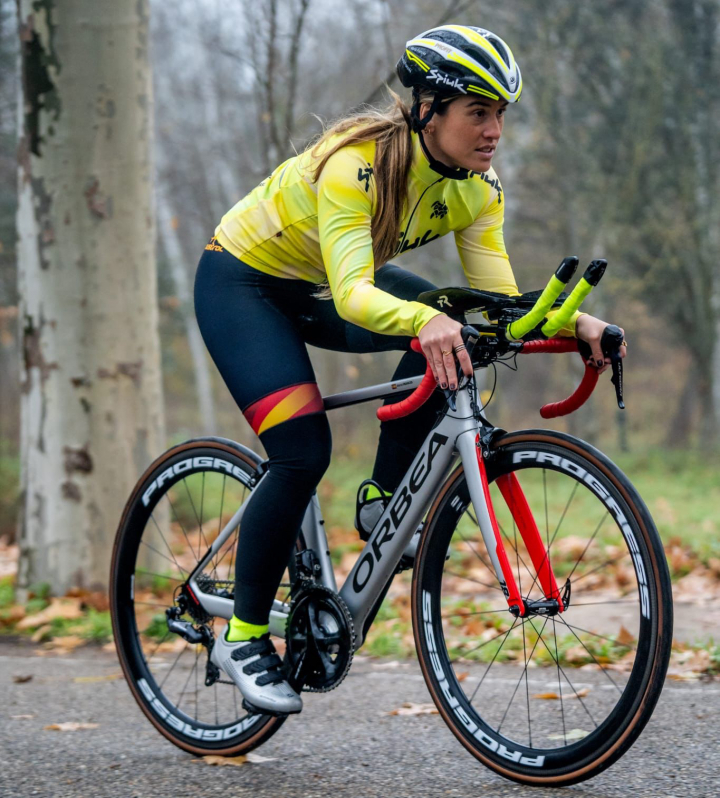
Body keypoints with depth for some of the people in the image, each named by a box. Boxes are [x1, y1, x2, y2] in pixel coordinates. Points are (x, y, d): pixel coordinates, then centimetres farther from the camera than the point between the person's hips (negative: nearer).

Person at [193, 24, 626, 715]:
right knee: (303, 453, -21)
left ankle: (382, 499, -6)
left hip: (318, 289, 6)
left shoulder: (476, 188, -14)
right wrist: (423, 319, -64)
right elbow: (352, 294, -45)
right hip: (242, 281, -6)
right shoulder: (355, 164, -34)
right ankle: (242, 636, -5)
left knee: (451, 334, -21)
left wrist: (576, 323, -34)